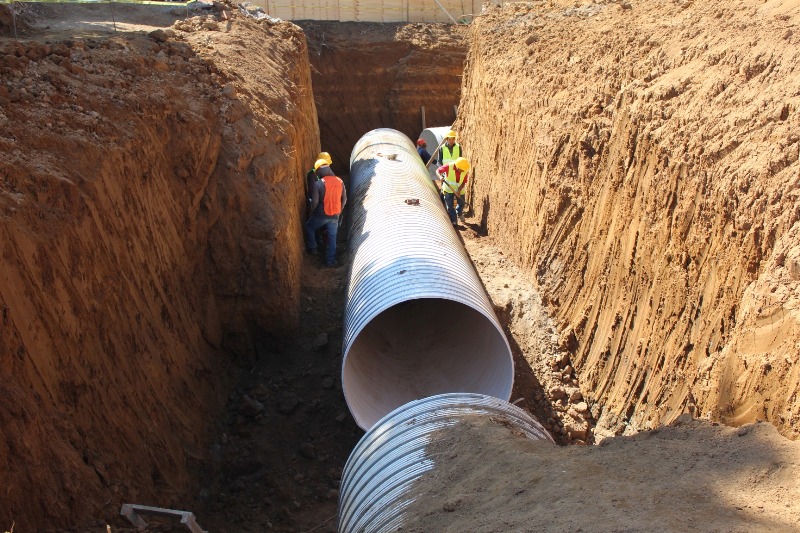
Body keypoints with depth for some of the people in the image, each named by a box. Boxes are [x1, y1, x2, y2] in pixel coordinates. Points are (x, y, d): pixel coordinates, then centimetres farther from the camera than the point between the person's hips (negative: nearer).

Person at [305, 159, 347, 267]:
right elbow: (344, 199, 5)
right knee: (332, 237, 14)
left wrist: (313, 212, 5)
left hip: (321, 215, -3)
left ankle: (312, 249, 28)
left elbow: (314, 202, -14)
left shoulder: (318, 184, -17)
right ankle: (330, 260, 18)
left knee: (309, 227, 24)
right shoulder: (340, 182, -3)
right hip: (335, 216, 3)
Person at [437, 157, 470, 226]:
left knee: (461, 203, 16)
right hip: (449, 189, -2)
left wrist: (459, 190, -27)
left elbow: (464, 182, -13)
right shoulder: (449, 166, -29)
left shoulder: (466, 171, -22)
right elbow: (438, 170, -18)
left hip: (459, 190, 2)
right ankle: (454, 221, 16)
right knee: (450, 206, 0)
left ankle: (459, 214, 49)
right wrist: (440, 176, -39)